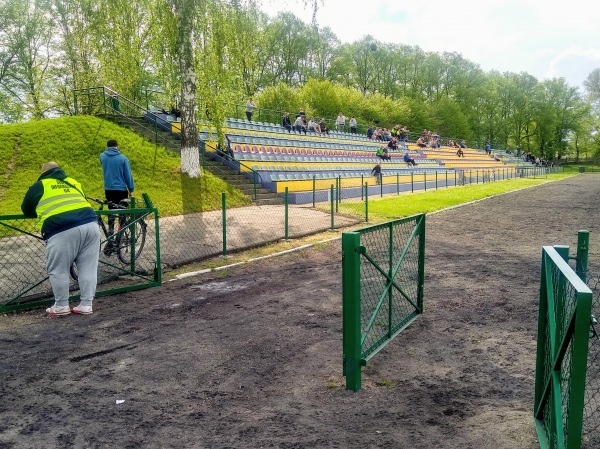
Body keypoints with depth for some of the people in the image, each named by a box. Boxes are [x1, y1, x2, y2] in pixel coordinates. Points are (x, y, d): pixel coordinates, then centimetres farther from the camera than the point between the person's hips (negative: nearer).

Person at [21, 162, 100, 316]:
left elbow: (26, 210, 30)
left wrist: (43, 211, 47)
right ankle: (86, 305, 16)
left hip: (62, 230, -4)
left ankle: (61, 307, 17)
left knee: (58, 270, 10)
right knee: (88, 268, 12)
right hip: (90, 224, 5)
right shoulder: (73, 183, 29)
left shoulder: (40, 185, 18)